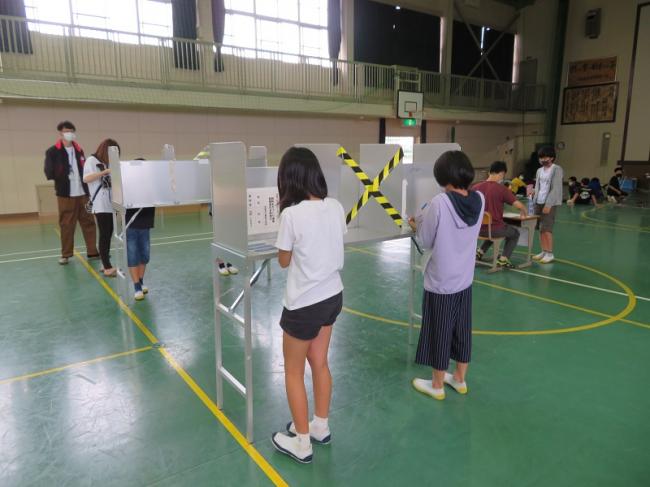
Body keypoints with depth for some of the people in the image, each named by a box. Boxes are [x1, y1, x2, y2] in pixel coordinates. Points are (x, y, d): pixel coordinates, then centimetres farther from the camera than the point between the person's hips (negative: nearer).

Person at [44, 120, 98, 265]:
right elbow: (49, 172, -7)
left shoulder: (79, 150, 14)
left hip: (82, 193, 4)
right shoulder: (52, 152, -1)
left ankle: (92, 251, 12)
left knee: (88, 222, 5)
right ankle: (66, 254, 12)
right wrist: (61, 174, -27)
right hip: (65, 195, -4)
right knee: (66, 225, 2)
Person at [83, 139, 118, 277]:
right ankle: (107, 268, -3)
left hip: (110, 204, 6)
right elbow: (86, 179, -17)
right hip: (100, 205, -6)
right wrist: (104, 172, -23)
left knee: (108, 235, 8)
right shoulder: (91, 160, -2)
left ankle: (106, 264, 15)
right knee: (104, 235, -6)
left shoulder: (108, 163, 16)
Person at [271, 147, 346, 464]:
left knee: (293, 372, 13)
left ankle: (301, 444, 27)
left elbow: (284, 261, -7)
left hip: (304, 304, -6)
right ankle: (321, 427, 40)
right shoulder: (336, 207, -4)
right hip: (333, 296, 7)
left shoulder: (292, 214, -22)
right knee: (319, 364, 23)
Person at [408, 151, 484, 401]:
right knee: (462, 331, 19)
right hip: (465, 279, 6)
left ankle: (437, 385, 27)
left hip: (440, 282, -5)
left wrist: (417, 225, 7)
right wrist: (426, 221, 9)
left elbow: (426, 241, -11)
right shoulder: (479, 199, -5)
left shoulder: (439, 202, -22)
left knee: (439, 333, 10)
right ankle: (460, 379, 37)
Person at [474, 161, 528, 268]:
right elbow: (519, 205, -14)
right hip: (495, 228, -5)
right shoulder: (501, 189, -13)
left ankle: (480, 252, 29)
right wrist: (524, 212, 9)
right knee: (515, 233, 25)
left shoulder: (476, 187, -2)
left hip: (478, 229, 5)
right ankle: (503, 259, 14)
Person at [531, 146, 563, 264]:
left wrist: (548, 204, -17)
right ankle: (544, 252, 15)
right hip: (539, 202, 6)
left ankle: (550, 254, -2)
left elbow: (556, 189, -12)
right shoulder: (539, 170, 15)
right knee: (540, 229, 6)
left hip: (549, 203, -6)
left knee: (546, 229, -9)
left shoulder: (556, 169, -5)